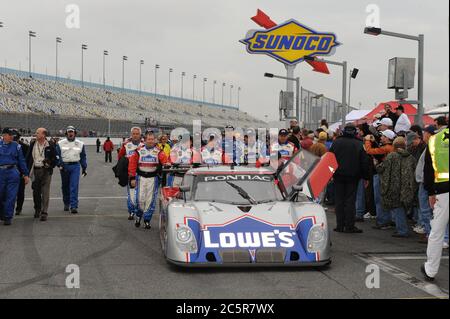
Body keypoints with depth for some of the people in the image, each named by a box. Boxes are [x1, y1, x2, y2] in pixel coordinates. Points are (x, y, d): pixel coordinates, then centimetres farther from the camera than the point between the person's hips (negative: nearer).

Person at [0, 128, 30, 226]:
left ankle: (8, 217, 6)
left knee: (11, 196, -1)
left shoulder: (16, 146, 6)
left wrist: (26, 174, 6)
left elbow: (21, 160, 8)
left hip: (13, 172, 0)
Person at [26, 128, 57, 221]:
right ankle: (37, 210, 29)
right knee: (36, 191, 11)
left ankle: (44, 213, -5)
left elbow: (55, 157, 4)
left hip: (46, 170, -4)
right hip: (35, 170, 4)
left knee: (45, 192, -6)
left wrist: (50, 164, -12)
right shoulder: (33, 144, 6)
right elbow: (29, 157, 11)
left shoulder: (50, 145, -3)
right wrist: (28, 168, 5)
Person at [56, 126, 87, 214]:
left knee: (74, 186, -10)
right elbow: (57, 155, 2)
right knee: (65, 186, 11)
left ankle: (74, 206, -13)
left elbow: (83, 157, 14)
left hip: (75, 166, -1)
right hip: (64, 166, 1)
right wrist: (60, 165, -11)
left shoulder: (80, 144, 9)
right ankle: (66, 204, 28)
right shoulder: (60, 143, 4)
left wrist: (84, 168, 12)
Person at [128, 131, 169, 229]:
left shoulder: (158, 151, 4)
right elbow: (132, 164, 4)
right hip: (141, 177, 0)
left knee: (150, 200, 1)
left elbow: (164, 159, -13)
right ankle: (138, 215, 23)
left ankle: (147, 220, 12)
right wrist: (132, 177, -1)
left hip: (153, 178, 0)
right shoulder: (139, 151, 4)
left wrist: (167, 163, -37)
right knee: (140, 199, -4)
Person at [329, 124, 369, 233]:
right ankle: (349, 226, -1)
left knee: (339, 200, 5)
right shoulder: (359, 144, -2)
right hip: (353, 176, -1)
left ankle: (340, 225, 6)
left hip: (338, 175, 1)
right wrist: (365, 177, 8)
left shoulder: (336, 142, 1)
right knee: (350, 201, 1)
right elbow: (364, 162, 1)